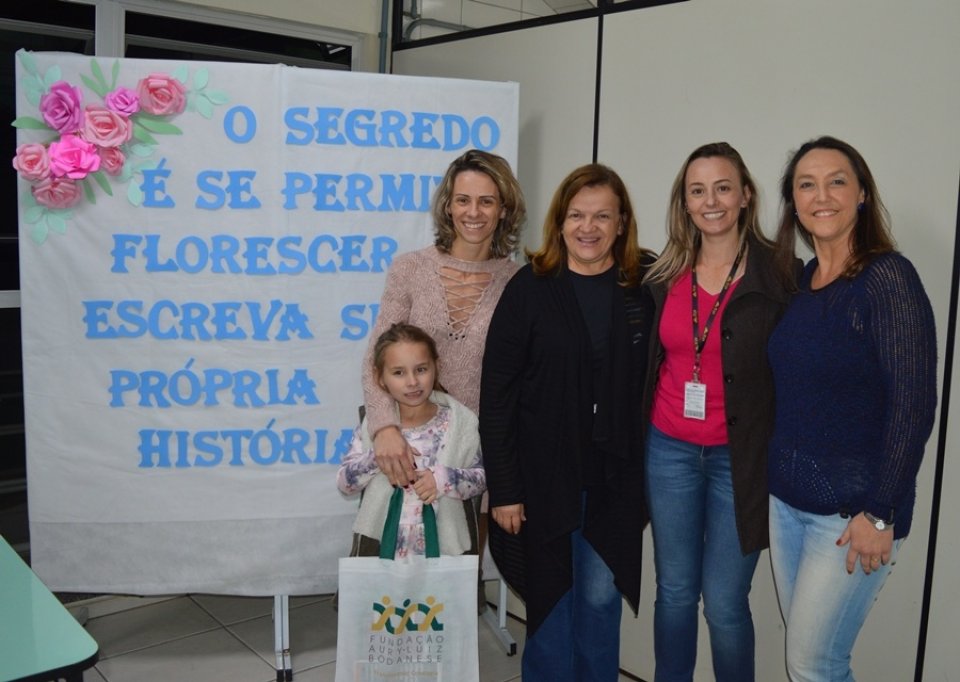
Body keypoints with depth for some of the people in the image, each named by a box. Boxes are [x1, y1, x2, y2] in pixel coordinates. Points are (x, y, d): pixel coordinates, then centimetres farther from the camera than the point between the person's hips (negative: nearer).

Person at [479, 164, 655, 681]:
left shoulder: (646, 286, -2)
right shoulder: (530, 288, -7)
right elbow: (497, 394, -8)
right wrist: (503, 488, -10)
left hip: (614, 476, 1)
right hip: (544, 473, -1)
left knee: (600, 597, 11)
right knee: (551, 597, 11)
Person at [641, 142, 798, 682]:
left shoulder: (781, 275, -7)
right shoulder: (665, 276, 5)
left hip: (740, 457, -3)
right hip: (669, 450, 4)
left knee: (724, 602, 4)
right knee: (674, 591, 14)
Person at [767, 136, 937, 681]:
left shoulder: (888, 277, -14)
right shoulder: (796, 282, 6)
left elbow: (913, 405, -17)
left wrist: (879, 514, -16)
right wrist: (772, 478, 9)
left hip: (853, 508, -6)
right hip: (785, 498, 6)